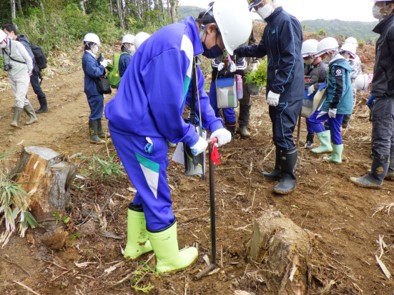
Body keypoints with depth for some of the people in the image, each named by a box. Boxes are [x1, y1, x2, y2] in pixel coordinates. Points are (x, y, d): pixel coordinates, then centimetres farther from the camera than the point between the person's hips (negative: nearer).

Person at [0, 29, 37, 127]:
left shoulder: (17, 45, -15)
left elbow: (28, 59, -6)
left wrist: (29, 72, 2)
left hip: (22, 76, -6)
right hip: (12, 78, 6)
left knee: (19, 98, -12)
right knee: (23, 98, 9)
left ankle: (15, 120, -14)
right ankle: (33, 116, 18)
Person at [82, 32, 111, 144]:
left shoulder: (91, 56, 13)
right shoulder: (87, 57, -19)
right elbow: (94, 72, -27)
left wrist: (102, 64, 4)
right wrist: (103, 65, -14)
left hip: (96, 89, 10)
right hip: (94, 90, -10)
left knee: (98, 111, 19)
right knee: (95, 112, -3)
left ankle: (99, 132, 31)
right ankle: (93, 136, 5)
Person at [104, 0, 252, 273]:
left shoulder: (187, 42, 10)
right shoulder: (176, 46, -24)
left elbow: (198, 91, 16)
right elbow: (167, 105, -25)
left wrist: (216, 125, 5)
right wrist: (191, 138, -10)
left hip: (138, 127, 10)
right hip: (137, 130, -10)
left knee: (149, 190, 22)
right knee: (158, 197, 5)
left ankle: (136, 244, 40)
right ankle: (169, 259, 26)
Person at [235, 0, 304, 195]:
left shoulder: (287, 22, -14)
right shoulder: (270, 25, 15)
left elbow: (290, 59, -21)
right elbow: (260, 50, 28)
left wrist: (277, 89, -23)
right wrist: (236, 50, 20)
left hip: (287, 92, -9)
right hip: (276, 89, 10)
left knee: (284, 134, -7)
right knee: (277, 133, 15)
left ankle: (290, 177, 7)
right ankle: (280, 170, 28)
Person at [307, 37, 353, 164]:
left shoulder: (337, 66, -16)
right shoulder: (339, 63, 16)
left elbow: (339, 88, -23)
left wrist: (333, 106, -23)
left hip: (337, 104, -10)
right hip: (340, 104, 10)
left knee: (314, 120, -6)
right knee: (335, 129, 14)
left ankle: (326, 145, -1)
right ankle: (336, 156, 22)